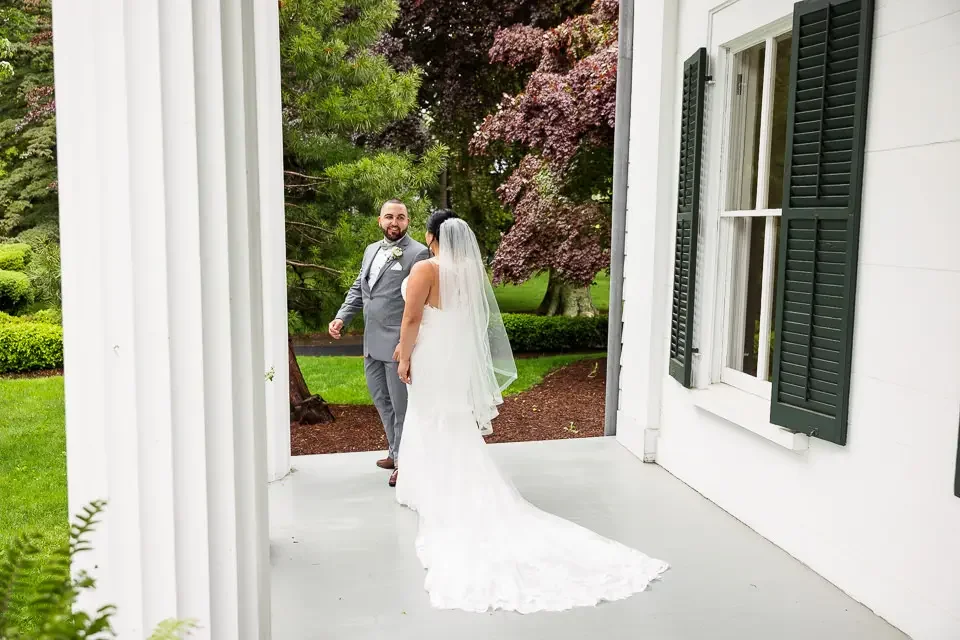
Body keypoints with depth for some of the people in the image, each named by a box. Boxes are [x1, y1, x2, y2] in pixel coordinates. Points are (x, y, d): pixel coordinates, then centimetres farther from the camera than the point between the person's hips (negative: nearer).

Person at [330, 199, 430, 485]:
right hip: (371, 343, 8)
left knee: (402, 405, 3)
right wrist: (341, 317, 6)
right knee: (381, 400, 18)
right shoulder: (371, 250, 15)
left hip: (398, 343, -8)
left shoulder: (418, 253, -9)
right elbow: (358, 289, 20)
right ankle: (395, 450, 35)